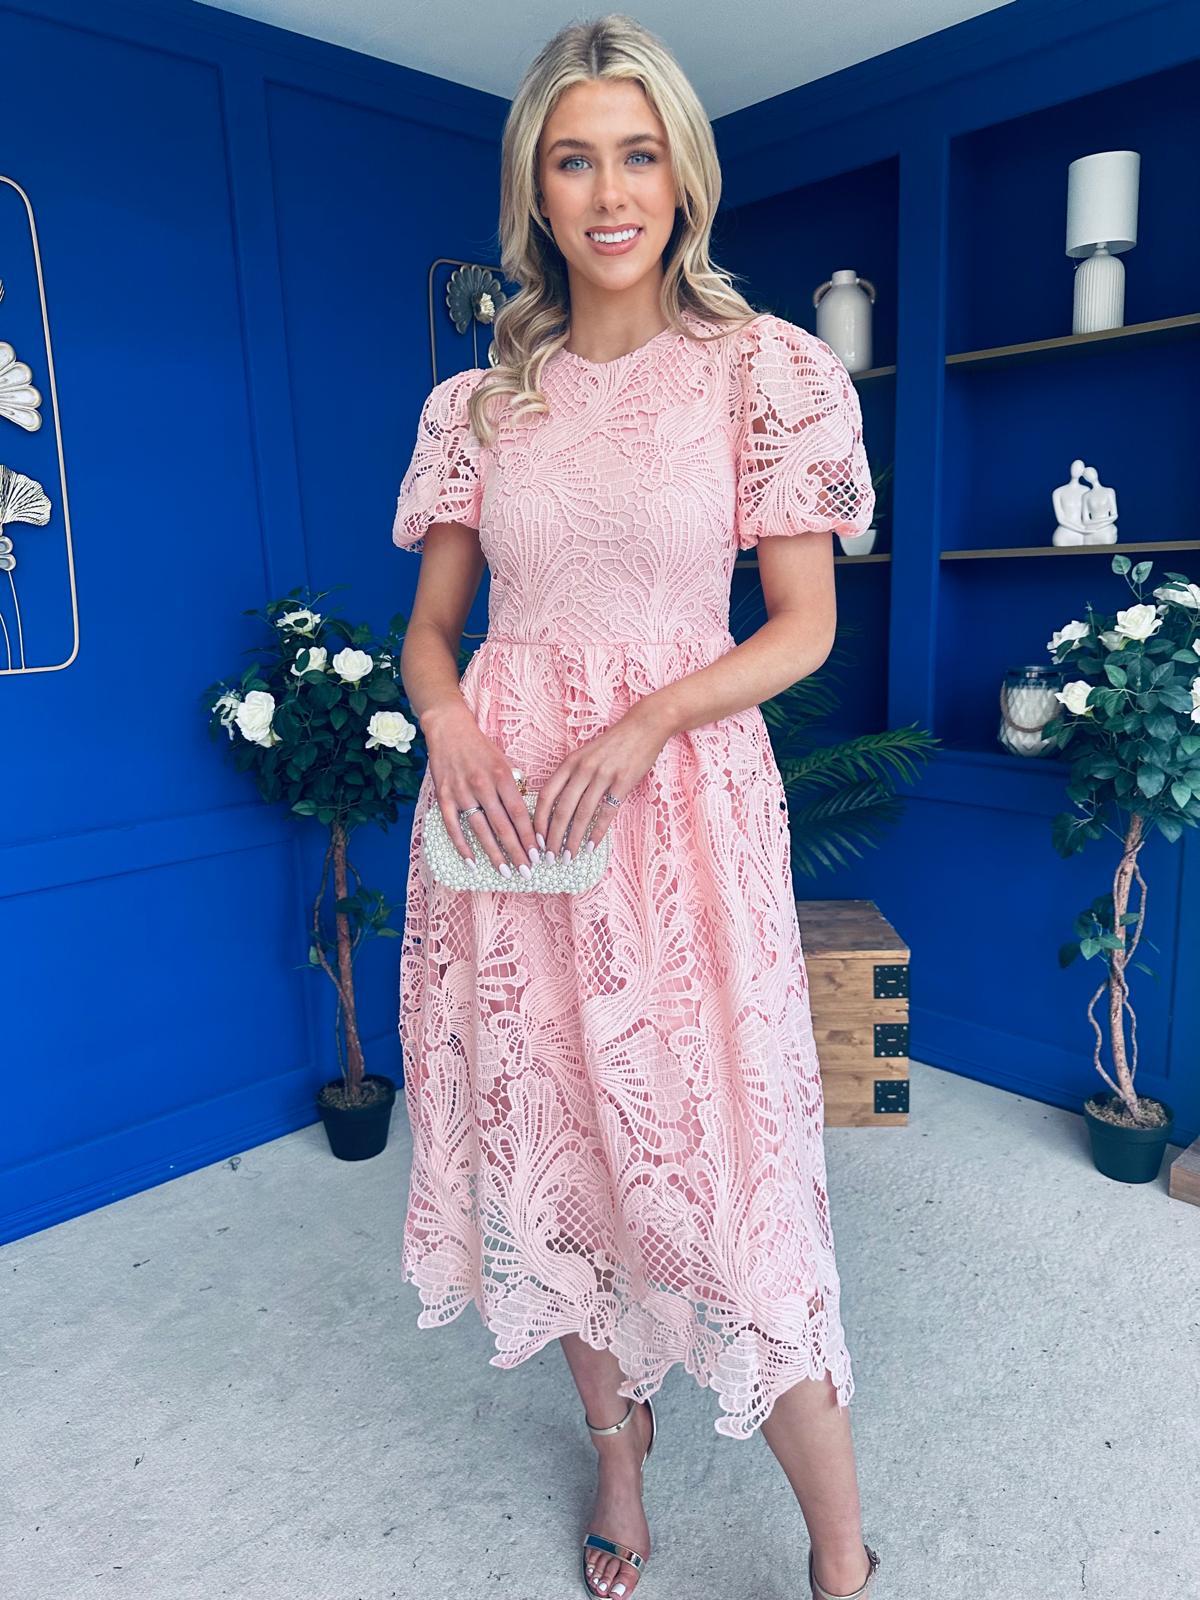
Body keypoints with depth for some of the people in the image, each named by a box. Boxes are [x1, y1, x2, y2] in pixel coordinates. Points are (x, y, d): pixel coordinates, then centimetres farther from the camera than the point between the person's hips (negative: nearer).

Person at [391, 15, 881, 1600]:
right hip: (503, 804, 4)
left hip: (682, 800, -3)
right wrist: (449, 719, -9)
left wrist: (647, 722, -16)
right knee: (547, 1139, 12)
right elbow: (430, 625, 13)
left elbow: (804, 627, -1)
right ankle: (616, 1440, 37)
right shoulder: (478, 403, 10)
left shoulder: (764, 367, 1)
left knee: (728, 1166, -2)